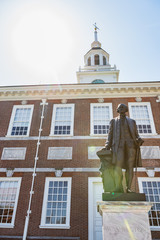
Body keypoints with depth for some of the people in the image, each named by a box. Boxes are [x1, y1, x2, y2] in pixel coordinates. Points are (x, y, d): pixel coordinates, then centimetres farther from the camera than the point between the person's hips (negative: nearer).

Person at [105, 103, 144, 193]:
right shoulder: (113, 121, 22)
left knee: (130, 166, -9)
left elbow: (136, 134, 17)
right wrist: (108, 147, 0)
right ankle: (119, 187, -18)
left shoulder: (132, 121, 24)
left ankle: (128, 188, -8)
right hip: (119, 144, -1)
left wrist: (139, 140, -7)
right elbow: (110, 134, 14)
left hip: (131, 144, 1)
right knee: (118, 165, -20)